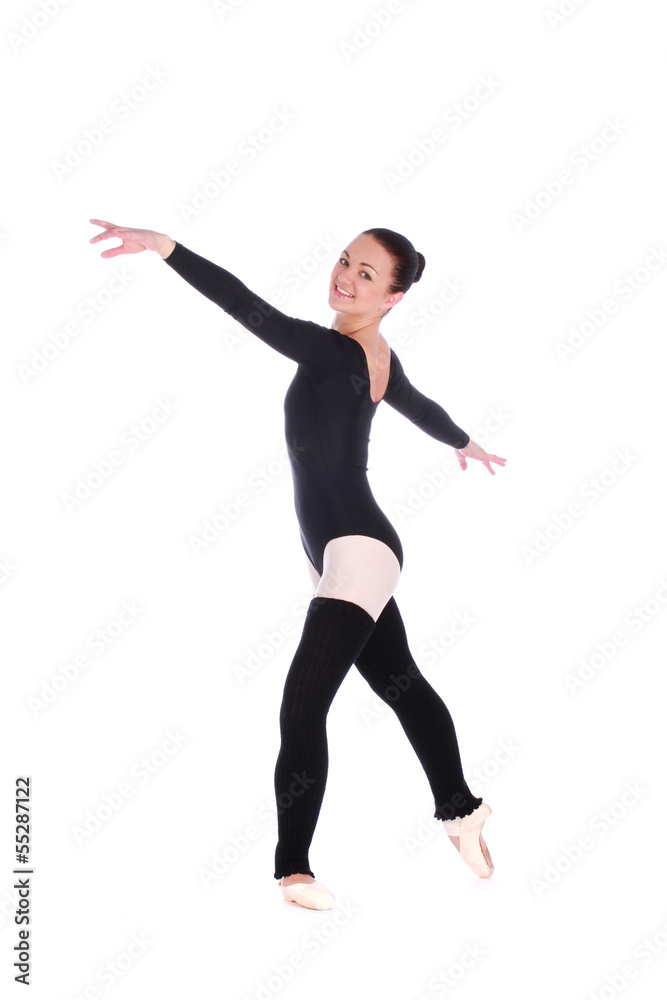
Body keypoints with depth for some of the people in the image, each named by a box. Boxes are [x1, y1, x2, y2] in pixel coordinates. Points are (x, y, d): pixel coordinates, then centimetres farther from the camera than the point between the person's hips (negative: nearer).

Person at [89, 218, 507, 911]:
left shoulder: (331, 351, -17)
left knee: (301, 706, -15)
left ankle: (294, 866, -12)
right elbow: (420, 408, 30)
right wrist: (466, 444, 51)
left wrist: (168, 248, -39)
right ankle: (461, 811, 38)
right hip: (361, 546, 11)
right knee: (400, 682, 22)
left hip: (356, 549, -11)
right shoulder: (379, 358, 11)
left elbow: (254, 311, -32)